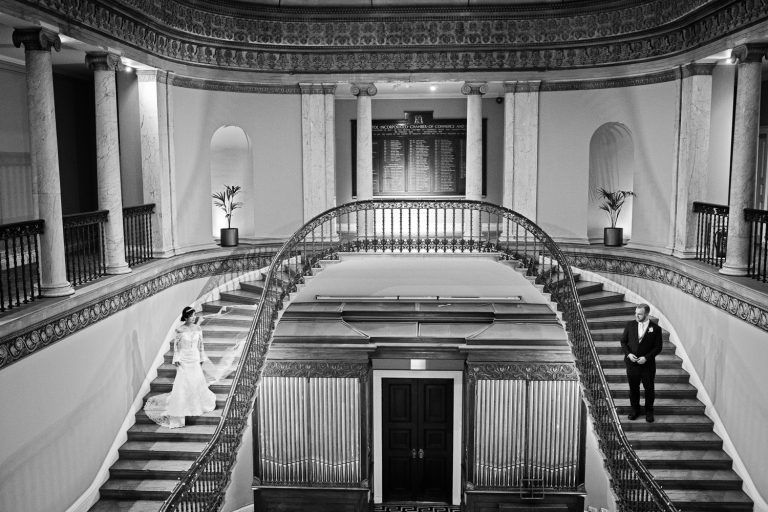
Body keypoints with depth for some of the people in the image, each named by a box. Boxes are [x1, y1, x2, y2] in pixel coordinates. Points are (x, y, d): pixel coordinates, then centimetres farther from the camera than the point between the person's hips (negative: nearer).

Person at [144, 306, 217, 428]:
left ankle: (199, 403, 31)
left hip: (195, 359, 3)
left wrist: (202, 359, 10)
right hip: (184, 360, -3)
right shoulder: (180, 330, -10)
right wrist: (176, 359, -6)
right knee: (182, 383, -4)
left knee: (197, 381, 7)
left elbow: (200, 344, 8)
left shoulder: (198, 329, 1)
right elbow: (176, 344, -3)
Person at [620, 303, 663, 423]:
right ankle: (635, 410, 30)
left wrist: (646, 357, -16)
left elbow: (658, 348, -5)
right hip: (631, 363, 2)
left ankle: (649, 411, 29)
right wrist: (628, 353, -10)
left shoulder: (655, 328, -9)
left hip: (647, 364, -2)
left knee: (649, 389, 11)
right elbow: (623, 341, 5)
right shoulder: (630, 325, -1)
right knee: (633, 388, 13)